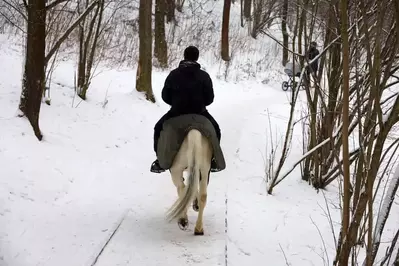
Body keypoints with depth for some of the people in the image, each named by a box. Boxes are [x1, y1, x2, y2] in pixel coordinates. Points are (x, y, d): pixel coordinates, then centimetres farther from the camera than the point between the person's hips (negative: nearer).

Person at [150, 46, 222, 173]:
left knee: (159, 129, 25)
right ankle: (212, 161, 24)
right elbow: (210, 98, -5)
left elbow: (165, 96, -2)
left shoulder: (173, 74, -8)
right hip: (199, 112, 0)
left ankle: (160, 161, 20)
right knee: (215, 130, 28)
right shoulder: (204, 76, -9)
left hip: (177, 112, 0)